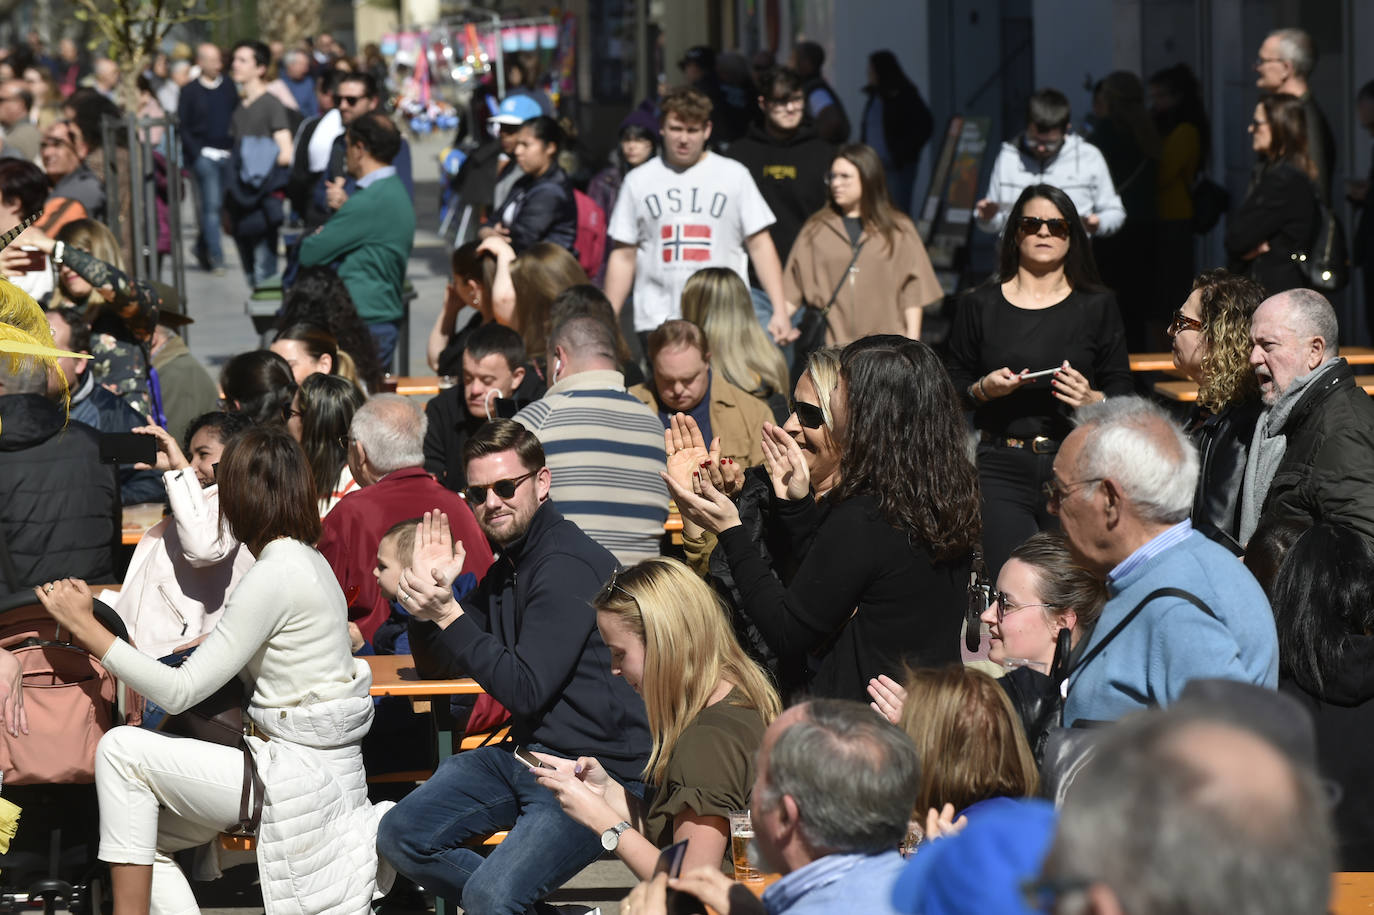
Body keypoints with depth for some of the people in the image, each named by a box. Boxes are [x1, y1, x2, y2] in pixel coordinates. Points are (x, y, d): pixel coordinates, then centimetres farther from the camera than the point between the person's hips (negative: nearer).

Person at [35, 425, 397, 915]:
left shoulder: (274, 576, -19)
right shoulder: (309, 562, 10)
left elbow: (180, 691, -18)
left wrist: (85, 626, -13)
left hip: (301, 777, -10)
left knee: (121, 750, -9)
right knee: (145, 840, 10)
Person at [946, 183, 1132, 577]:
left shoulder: (1097, 306, 10)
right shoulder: (981, 305, 10)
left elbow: (1124, 390, 9)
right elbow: (952, 387, 13)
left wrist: (1092, 399, -12)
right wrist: (983, 389, -8)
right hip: (1001, 468, 0)